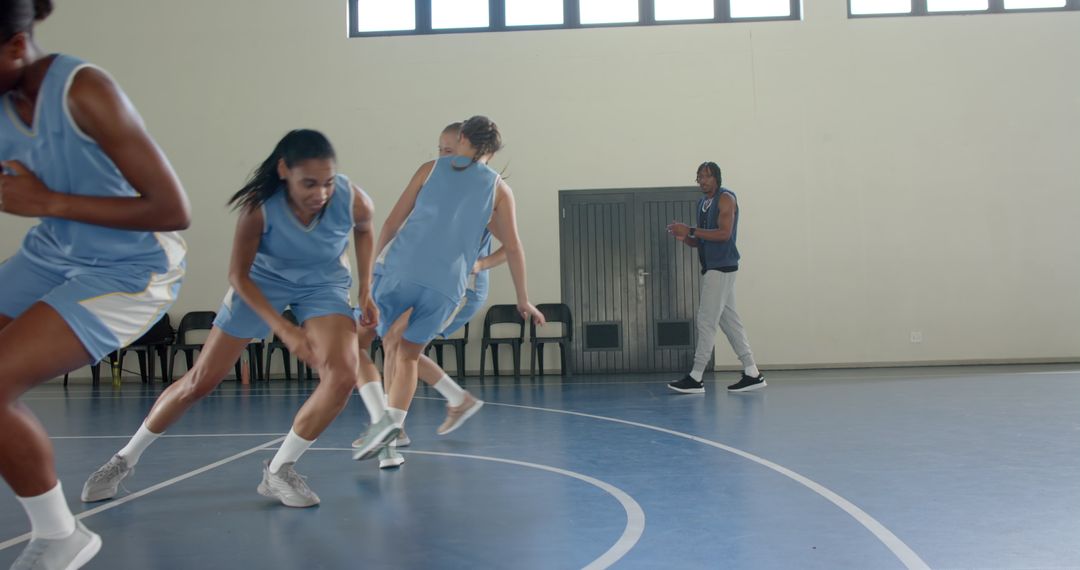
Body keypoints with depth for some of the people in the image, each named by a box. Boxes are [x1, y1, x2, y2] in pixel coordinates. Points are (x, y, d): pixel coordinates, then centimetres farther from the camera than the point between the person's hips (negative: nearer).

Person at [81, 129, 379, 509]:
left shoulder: (353, 200, -29)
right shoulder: (259, 206, -34)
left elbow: (364, 230, -2)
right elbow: (238, 275, -20)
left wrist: (365, 291, -4)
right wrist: (283, 328, -29)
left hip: (323, 285, 1)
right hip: (261, 281, -1)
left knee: (343, 375, -23)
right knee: (200, 381, 2)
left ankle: (278, 471, -6)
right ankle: (125, 460, 24)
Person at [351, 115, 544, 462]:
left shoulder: (431, 169, 13)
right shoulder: (499, 189, 12)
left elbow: (392, 223, 11)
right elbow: (513, 248, 9)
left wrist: (374, 265, 21)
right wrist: (523, 301, 17)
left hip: (401, 268, -1)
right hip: (446, 285, 1)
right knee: (408, 356, 17)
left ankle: (381, 414, 4)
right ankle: (394, 422, 2)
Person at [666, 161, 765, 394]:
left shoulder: (725, 198, -7)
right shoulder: (703, 202, 18)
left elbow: (724, 233, -19)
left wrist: (691, 230, -21)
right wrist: (684, 237, 0)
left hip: (722, 267, -9)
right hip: (712, 267, 9)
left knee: (706, 321, -9)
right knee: (729, 320, 9)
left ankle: (696, 378, -7)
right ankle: (752, 373, 13)